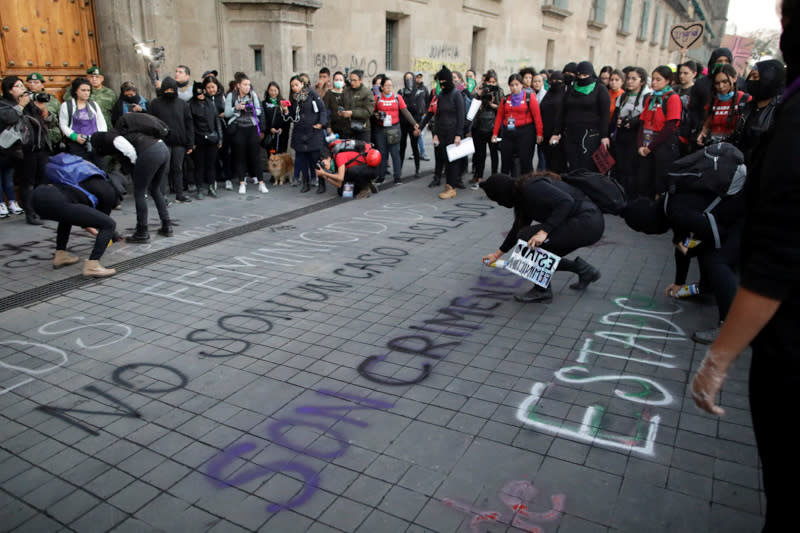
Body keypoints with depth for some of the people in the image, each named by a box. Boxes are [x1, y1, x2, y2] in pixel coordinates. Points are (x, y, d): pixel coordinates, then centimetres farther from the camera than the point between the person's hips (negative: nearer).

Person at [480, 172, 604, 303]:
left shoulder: (531, 187, -16)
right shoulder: (521, 195, 13)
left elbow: (566, 201, -26)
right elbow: (518, 228, 26)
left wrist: (544, 231, -30)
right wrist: (498, 254, 34)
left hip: (588, 222, -10)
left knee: (527, 237, -14)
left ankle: (542, 290, -4)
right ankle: (584, 269, 20)